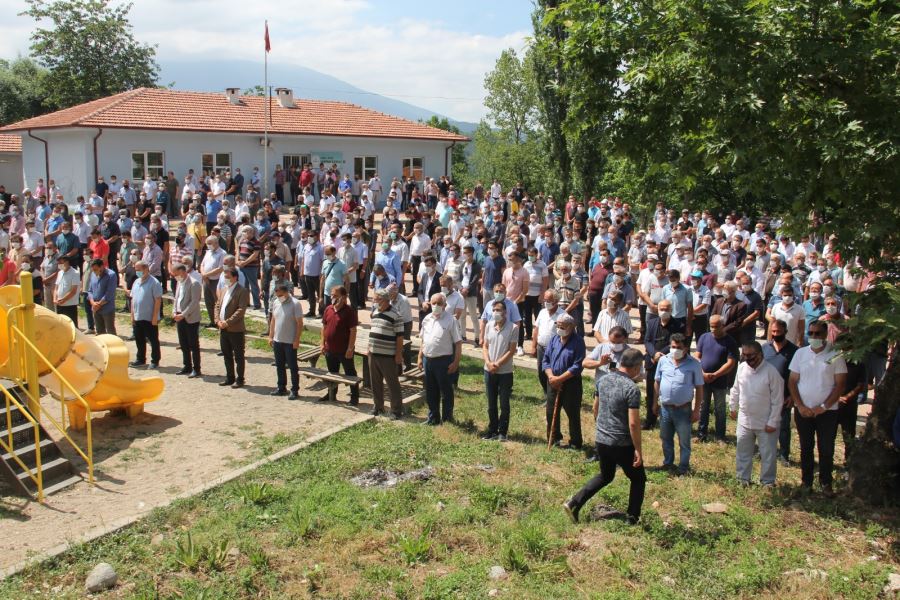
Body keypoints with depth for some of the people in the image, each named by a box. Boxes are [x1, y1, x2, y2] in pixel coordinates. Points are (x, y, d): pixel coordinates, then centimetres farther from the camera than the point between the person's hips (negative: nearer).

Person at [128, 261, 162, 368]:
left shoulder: (154, 283, -12)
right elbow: (133, 299, 16)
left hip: (150, 318, -7)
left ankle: (155, 361, 12)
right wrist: (132, 315, 11)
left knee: (153, 341, 4)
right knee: (139, 340, 15)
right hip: (137, 318, 7)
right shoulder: (136, 282, 11)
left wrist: (155, 317, -17)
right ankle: (140, 359, 27)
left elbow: (158, 300, -15)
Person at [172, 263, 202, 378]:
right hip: (180, 318, 8)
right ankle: (187, 367, 23)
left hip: (191, 319, -8)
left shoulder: (194, 283, -14)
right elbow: (176, 299, 16)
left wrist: (183, 314, -20)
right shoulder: (179, 283, 12)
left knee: (194, 345, -1)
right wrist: (174, 312, 1)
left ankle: (196, 369, 6)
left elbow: (194, 302, -19)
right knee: (183, 345, 13)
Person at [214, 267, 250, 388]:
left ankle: (239, 380, 10)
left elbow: (241, 310, -18)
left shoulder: (242, 291, -11)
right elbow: (217, 306, 15)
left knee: (238, 356, 2)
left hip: (236, 329, -8)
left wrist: (228, 322, -21)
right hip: (223, 328, 8)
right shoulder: (224, 290, 14)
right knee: (227, 355, 15)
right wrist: (218, 320, -2)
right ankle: (230, 378, 26)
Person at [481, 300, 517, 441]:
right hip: (489, 371, 4)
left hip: (505, 372, -4)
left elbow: (511, 350, -12)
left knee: (504, 404, 4)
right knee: (491, 404, 13)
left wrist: (497, 364, -15)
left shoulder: (512, 328, -10)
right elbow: (485, 347, 6)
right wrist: (489, 363, -9)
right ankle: (492, 430, 24)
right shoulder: (489, 326, 4)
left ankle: (502, 432, 15)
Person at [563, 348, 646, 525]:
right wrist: (638, 449, -14)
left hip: (601, 441, 6)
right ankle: (632, 519, 21)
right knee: (638, 479, 17)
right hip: (623, 445, -6)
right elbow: (633, 423, -22)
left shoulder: (603, 380, 2)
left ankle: (574, 503, 16)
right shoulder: (632, 388, -20)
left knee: (605, 476, 26)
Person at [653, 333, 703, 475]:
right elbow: (657, 383, 8)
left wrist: (696, 410, -7)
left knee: (684, 441, 9)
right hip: (665, 407, 3)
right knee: (666, 438, 20)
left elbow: (699, 388, -6)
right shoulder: (663, 360, -2)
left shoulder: (694, 364, -11)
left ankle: (683, 468, 27)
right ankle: (668, 463, 39)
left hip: (683, 409, -3)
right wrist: (655, 403, 9)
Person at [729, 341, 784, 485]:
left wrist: (772, 422, -15)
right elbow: (736, 389, 11)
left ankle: (768, 482, 26)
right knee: (742, 452, 16)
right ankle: (743, 479, 33)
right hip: (744, 421, 5)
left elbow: (777, 401, -16)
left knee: (768, 455, 9)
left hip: (765, 423, -4)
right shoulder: (742, 368, -5)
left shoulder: (771, 372, -20)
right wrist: (733, 407, 17)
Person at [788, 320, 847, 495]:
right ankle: (806, 481, 24)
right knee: (806, 447, 12)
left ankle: (825, 482, 22)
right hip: (803, 411, 2)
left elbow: (840, 385, -6)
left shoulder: (835, 356, -5)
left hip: (827, 411, -2)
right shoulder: (800, 353, 2)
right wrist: (800, 406, -7)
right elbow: (792, 382, 3)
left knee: (826, 449, 6)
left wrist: (823, 407, -12)